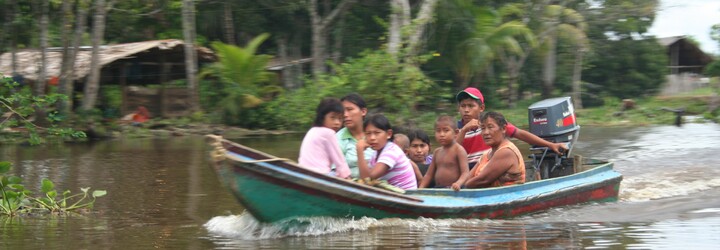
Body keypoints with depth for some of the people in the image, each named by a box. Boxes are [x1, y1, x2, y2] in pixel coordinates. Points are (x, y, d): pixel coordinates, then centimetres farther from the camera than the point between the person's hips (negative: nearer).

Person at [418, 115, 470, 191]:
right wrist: (420, 188, 6)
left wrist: (458, 183, -31)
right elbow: (429, 175, 21)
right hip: (438, 189, 5)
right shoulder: (437, 152, 16)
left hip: (453, 190, -5)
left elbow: (465, 173, -12)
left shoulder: (458, 150, -3)